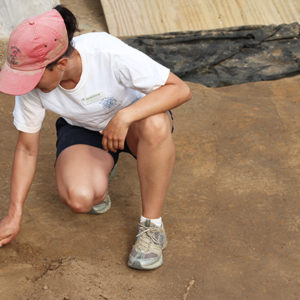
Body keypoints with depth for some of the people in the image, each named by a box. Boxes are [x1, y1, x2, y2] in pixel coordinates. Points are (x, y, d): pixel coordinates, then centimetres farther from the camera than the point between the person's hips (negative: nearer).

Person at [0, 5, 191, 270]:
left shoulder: (107, 53, -35)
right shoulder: (30, 83, -24)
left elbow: (180, 89, -31)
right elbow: (27, 149, -10)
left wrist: (124, 117, -43)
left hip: (135, 115, -1)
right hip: (82, 130, 2)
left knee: (155, 125, -40)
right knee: (78, 198, -30)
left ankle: (152, 225, -21)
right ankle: (100, 171, 8)